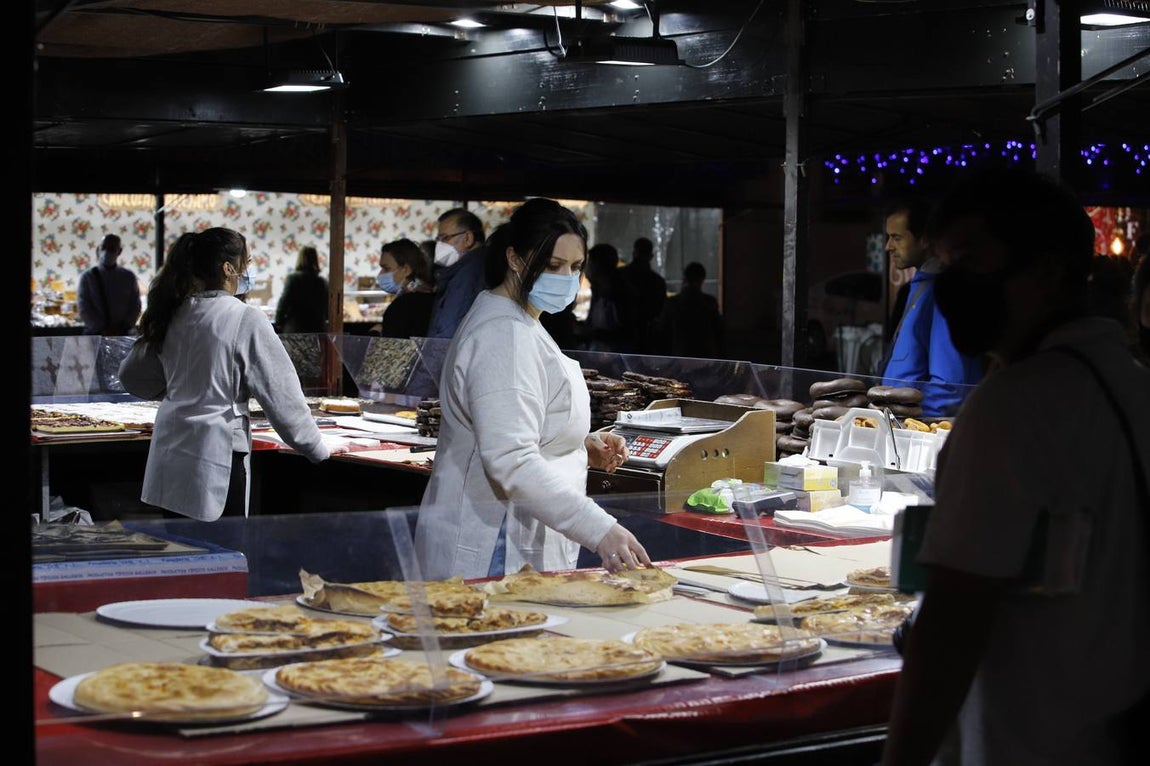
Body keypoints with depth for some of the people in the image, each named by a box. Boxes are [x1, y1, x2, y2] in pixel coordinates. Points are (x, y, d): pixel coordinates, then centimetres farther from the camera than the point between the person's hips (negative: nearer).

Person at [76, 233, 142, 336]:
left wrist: (122, 327, -9)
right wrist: (102, 328, -13)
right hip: (95, 334, -1)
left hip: (124, 335, 1)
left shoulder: (128, 277, 9)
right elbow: (84, 309, -1)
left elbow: (135, 306, 6)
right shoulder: (87, 277, 5)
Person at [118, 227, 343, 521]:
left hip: (169, 457, 7)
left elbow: (132, 375, 16)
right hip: (213, 459, -7)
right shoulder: (245, 319, -12)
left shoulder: (174, 314, 6)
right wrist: (318, 449, 0)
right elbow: (280, 393, -10)